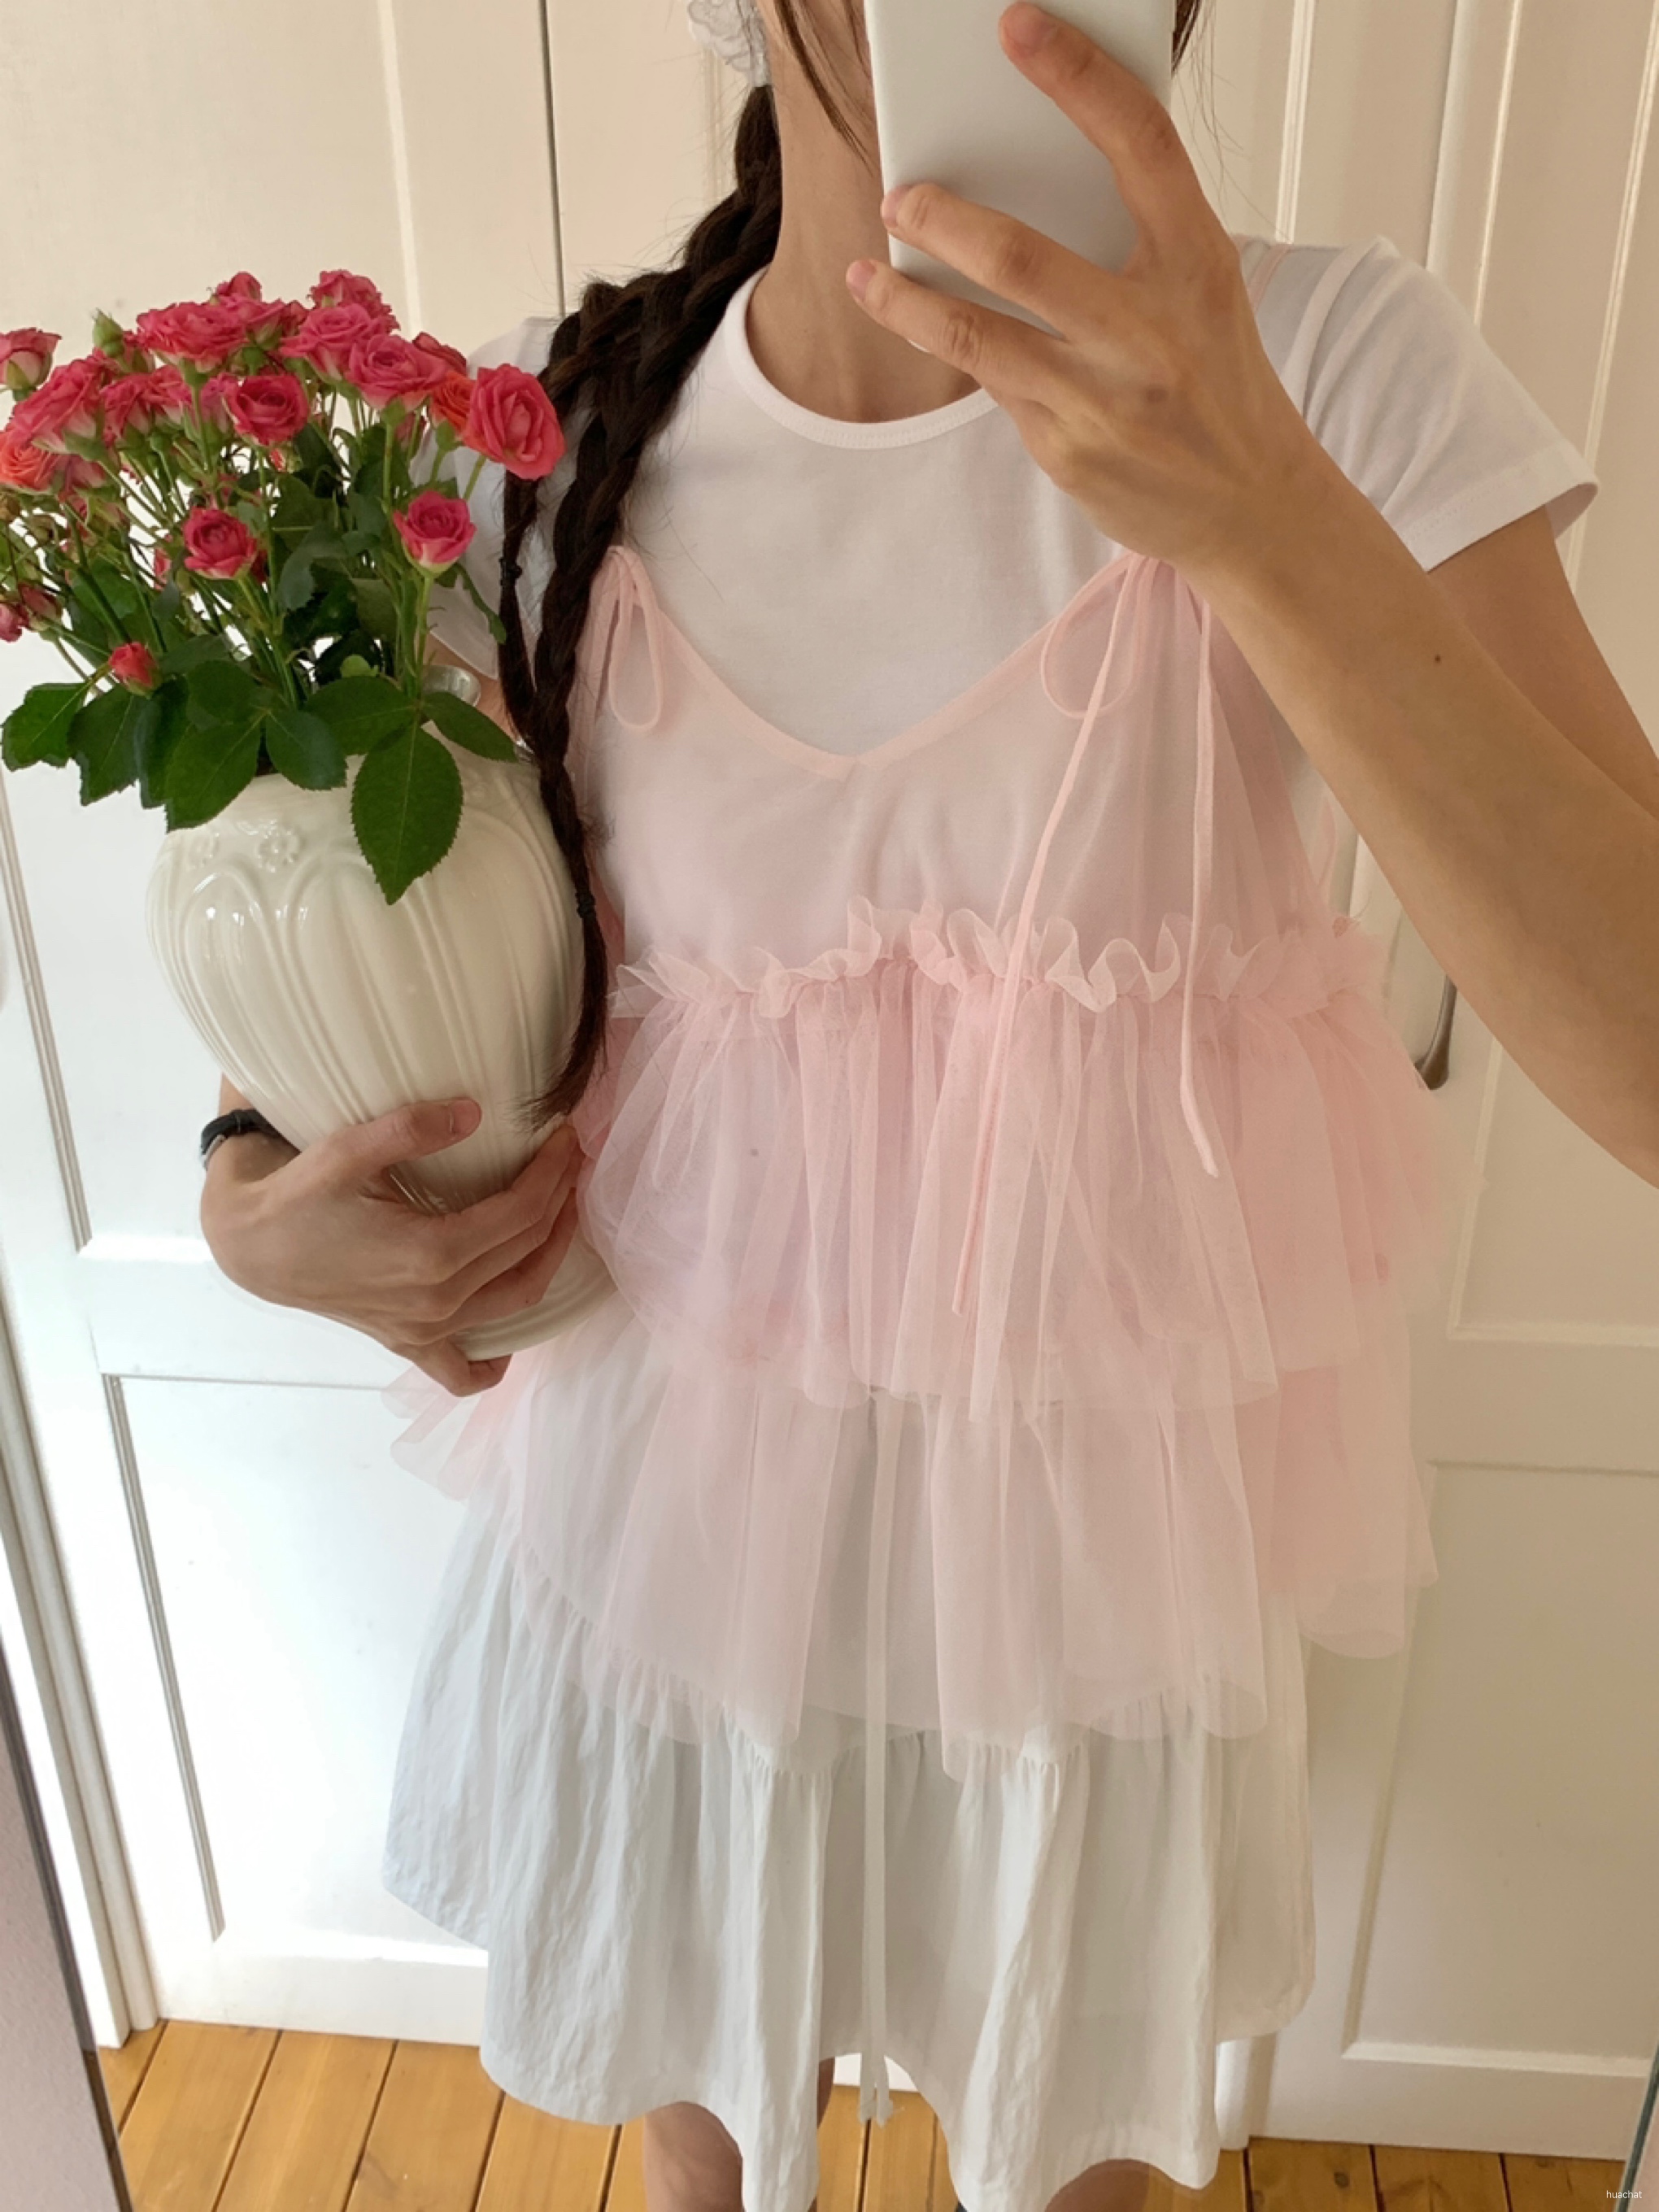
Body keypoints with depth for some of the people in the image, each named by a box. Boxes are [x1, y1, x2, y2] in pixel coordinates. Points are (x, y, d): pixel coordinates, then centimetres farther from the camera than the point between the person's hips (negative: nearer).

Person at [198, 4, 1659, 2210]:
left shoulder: (1337, 368, -16)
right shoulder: (552, 432, -10)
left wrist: (1266, 516, -36)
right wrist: (252, 1189, -12)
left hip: (1099, 1507, -1)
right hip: (674, 1470, 2)